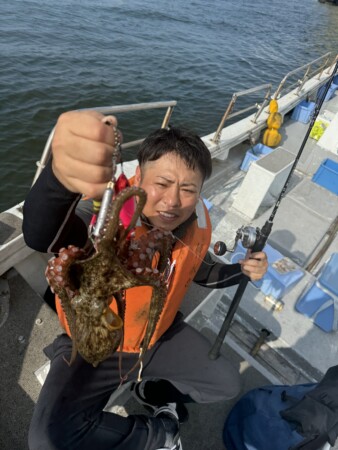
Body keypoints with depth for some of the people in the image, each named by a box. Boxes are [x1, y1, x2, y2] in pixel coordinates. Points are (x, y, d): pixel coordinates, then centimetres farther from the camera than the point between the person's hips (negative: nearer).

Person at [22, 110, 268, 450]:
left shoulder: (197, 222, -13)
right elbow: (41, 236, -54)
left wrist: (240, 270, -11)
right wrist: (60, 176, -75)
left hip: (160, 334, 5)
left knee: (227, 385, 8)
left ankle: (153, 393, 31)